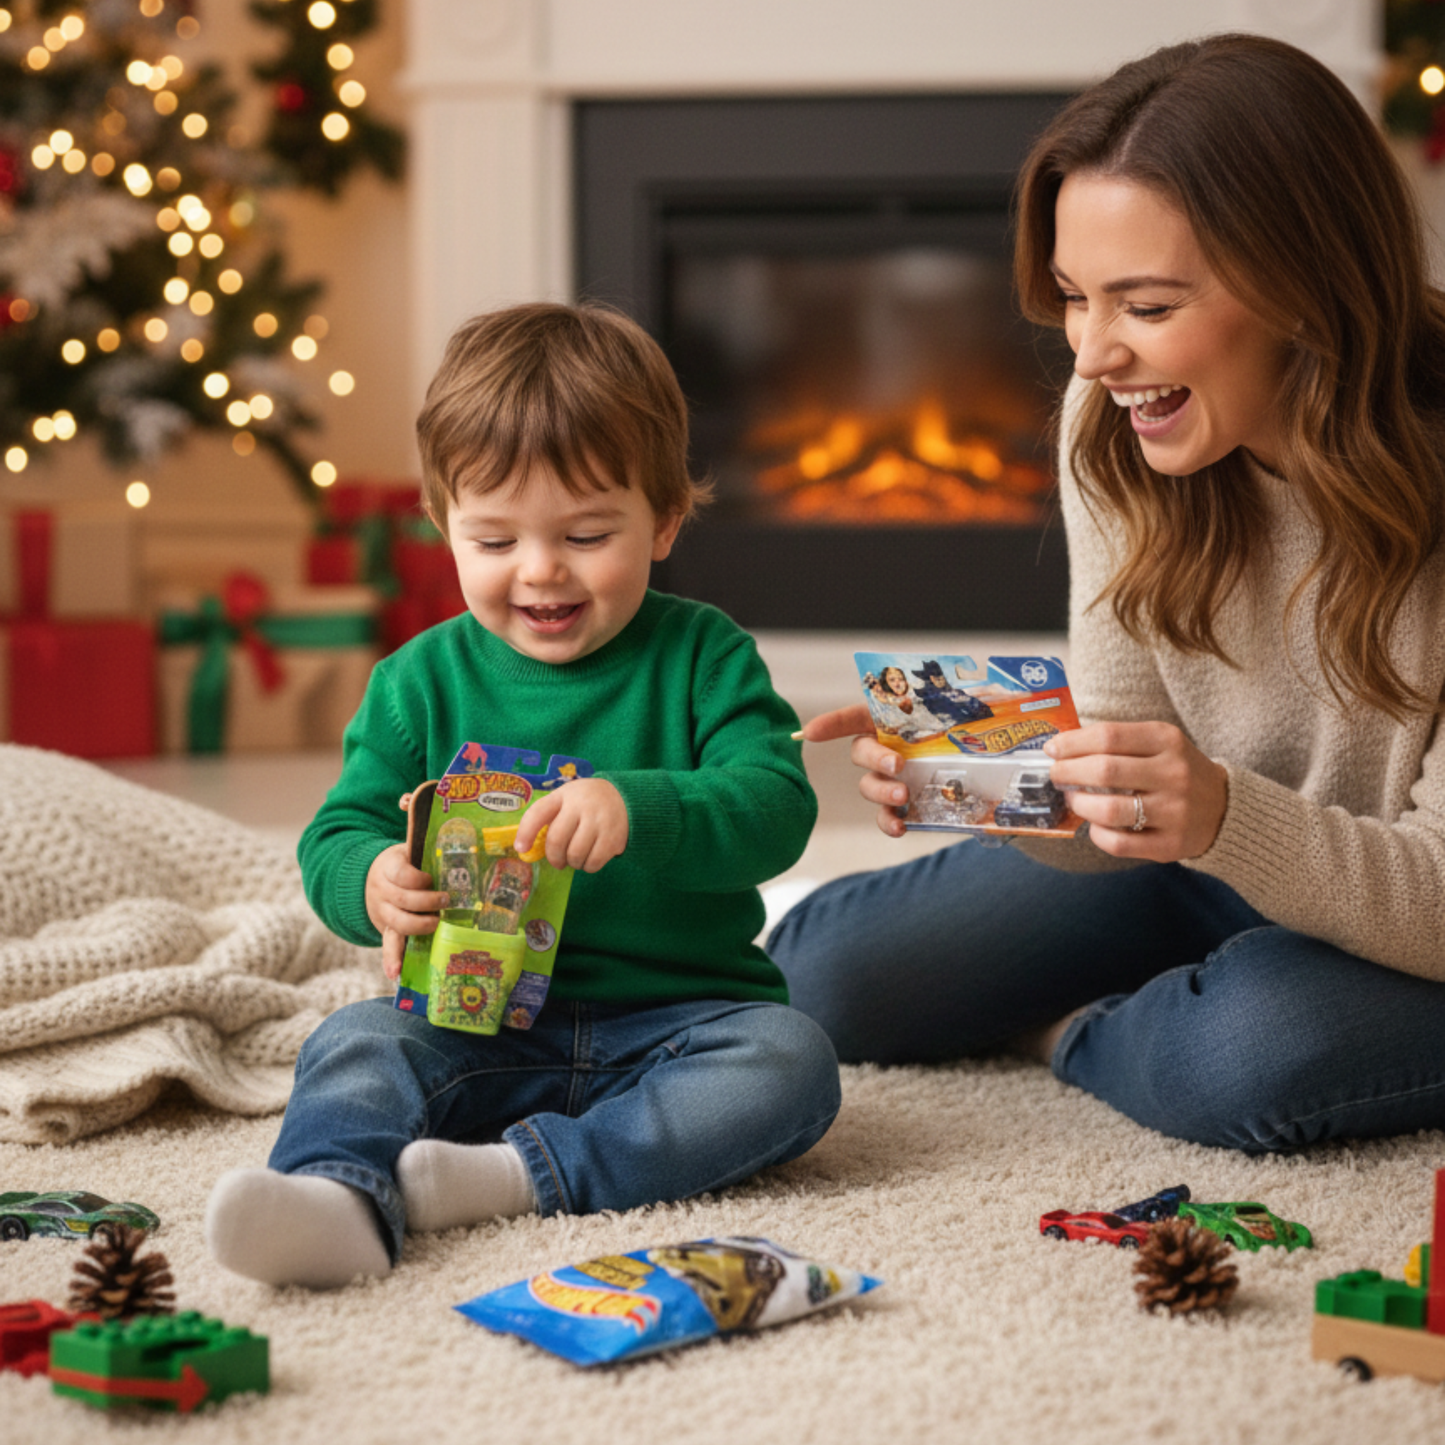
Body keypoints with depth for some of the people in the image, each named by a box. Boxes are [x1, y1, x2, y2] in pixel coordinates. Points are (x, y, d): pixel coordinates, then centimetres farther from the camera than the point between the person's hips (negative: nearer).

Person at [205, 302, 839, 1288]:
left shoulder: (703, 656, 0)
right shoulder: (423, 679, 7)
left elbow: (776, 808, -14)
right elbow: (335, 838, 5)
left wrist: (639, 808, -34)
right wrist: (374, 883, -21)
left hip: (676, 1016, -1)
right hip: (480, 1018, 2)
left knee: (791, 1059, -28)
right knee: (354, 1045, -22)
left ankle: (523, 1173, -35)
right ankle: (340, 1198, -51)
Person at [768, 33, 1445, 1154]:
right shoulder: (1115, 427, -13)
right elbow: (1127, 788, -9)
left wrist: (1225, 819, -44)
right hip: (1217, 878, 5)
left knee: (1259, 1046, -37)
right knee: (818, 971, -2)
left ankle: (1068, 1031, -2)